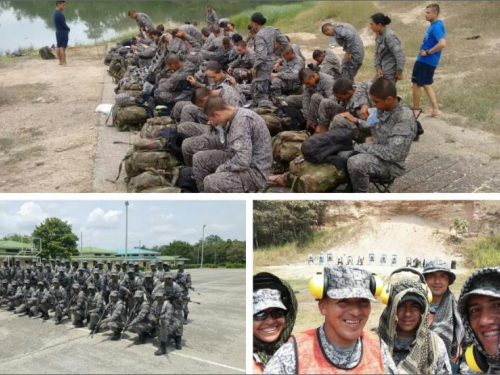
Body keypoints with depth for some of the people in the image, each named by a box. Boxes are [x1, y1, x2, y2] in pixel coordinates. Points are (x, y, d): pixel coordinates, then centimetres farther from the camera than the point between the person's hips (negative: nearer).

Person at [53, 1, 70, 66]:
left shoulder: (55, 13, 10)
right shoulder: (59, 14, -20)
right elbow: (64, 24, -18)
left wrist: (67, 28, 2)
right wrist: (68, 28, 1)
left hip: (58, 32, 10)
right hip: (63, 32, -10)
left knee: (59, 47, 12)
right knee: (63, 48, -7)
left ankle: (60, 61, 18)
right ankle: (64, 62, -6)